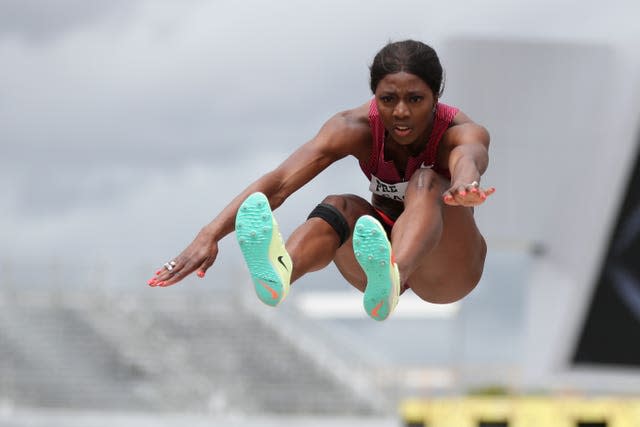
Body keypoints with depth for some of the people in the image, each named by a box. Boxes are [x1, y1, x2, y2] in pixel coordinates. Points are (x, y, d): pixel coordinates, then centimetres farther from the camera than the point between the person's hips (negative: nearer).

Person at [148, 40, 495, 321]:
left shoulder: (460, 132, -23)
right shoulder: (355, 128, -17)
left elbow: (468, 158, -50)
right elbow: (280, 182, -33)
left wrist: (465, 185, -77)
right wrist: (211, 234, -49)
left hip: (447, 269, -2)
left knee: (427, 181, -34)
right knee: (340, 206, -32)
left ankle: (388, 279, -68)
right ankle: (277, 275, -67)